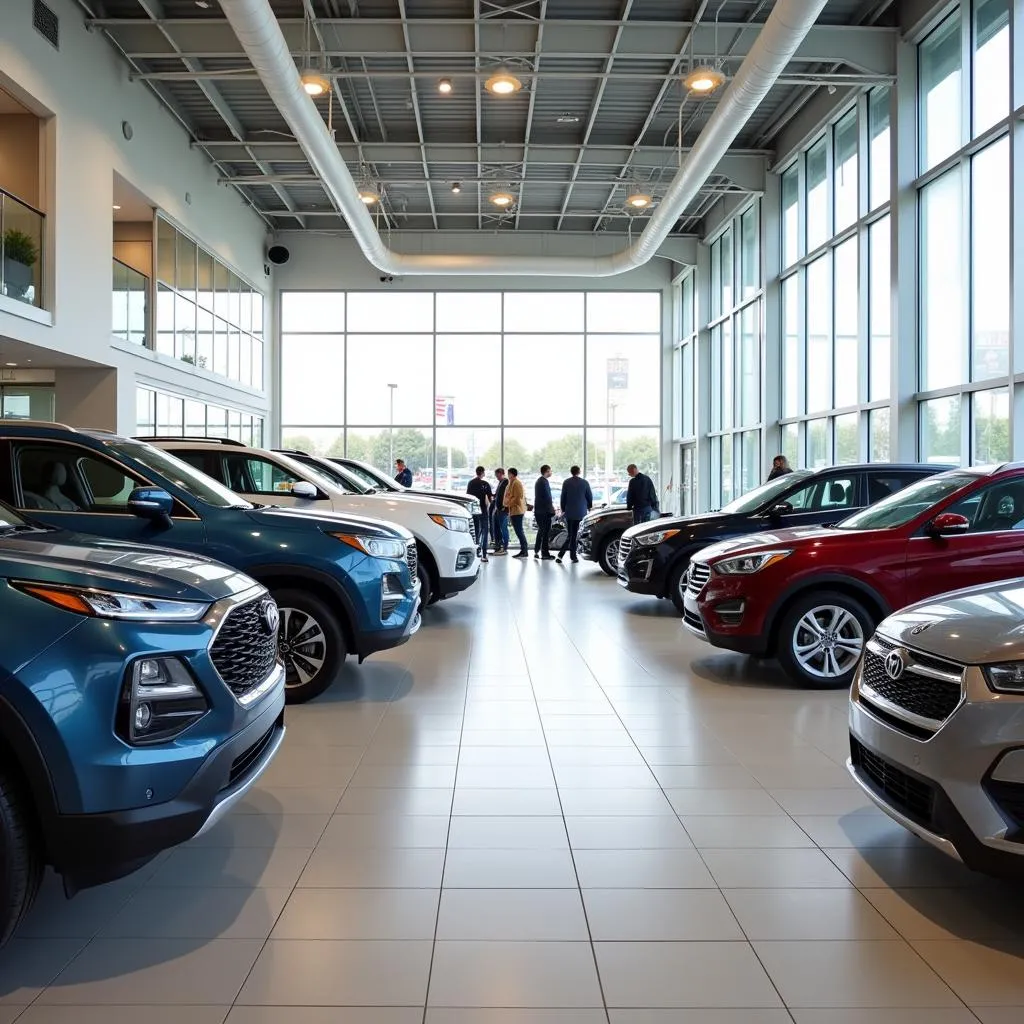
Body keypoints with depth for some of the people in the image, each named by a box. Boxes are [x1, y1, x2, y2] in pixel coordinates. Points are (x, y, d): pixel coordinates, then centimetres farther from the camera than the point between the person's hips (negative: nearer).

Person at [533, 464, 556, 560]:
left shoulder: (538, 481, 16)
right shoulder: (544, 481, -14)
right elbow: (547, 497, -18)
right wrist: (552, 509, -12)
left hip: (538, 510, 10)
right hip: (545, 511, -10)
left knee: (541, 531, 16)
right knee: (546, 532, -5)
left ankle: (536, 551, 20)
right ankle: (545, 553, -4)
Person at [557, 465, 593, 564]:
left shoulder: (566, 482, -2)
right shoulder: (584, 483, -4)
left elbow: (563, 497, 1)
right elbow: (590, 496, 4)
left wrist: (563, 509, 14)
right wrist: (589, 507, 22)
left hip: (569, 512, 1)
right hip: (580, 512, -1)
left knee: (570, 534, 9)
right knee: (574, 535, 2)